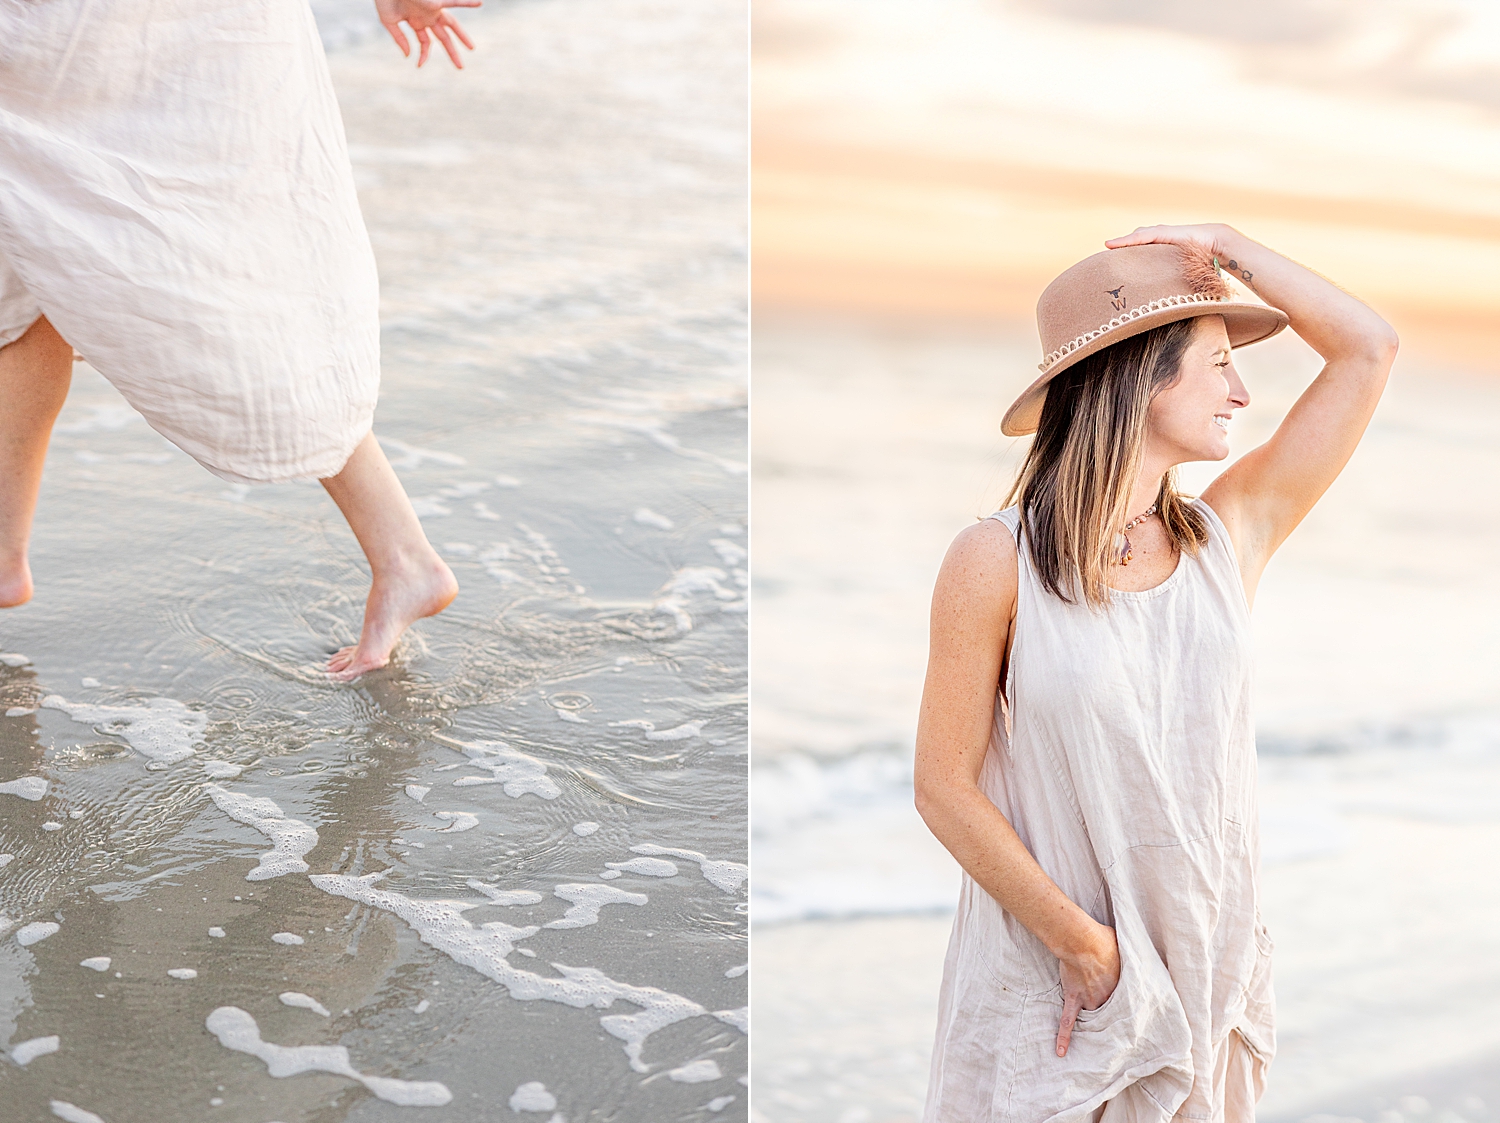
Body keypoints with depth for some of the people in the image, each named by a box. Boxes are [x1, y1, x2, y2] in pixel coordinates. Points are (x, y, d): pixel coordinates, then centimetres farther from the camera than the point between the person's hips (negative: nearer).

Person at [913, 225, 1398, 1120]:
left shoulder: (1230, 538, 0)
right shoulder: (996, 564, -11)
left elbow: (1370, 349, 2)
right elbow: (944, 787, -11)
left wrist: (1225, 246, 0)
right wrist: (1084, 944, -14)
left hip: (1210, 971, 4)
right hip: (1048, 979, -4)